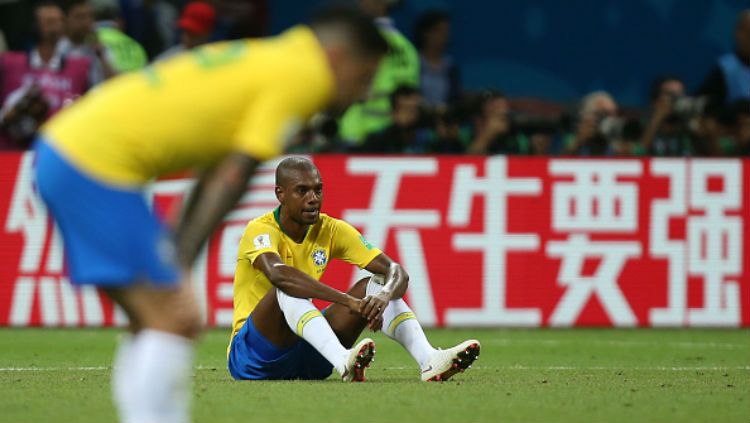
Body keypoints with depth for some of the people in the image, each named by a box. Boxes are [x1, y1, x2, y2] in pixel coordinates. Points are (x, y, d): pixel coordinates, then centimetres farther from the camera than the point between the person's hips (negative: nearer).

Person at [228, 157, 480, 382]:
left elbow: (395, 271, -7)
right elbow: (278, 273, -40)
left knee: (375, 285, -9)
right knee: (288, 289, -33)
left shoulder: (331, 230, 1)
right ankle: (344, 362, -57)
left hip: (307, 361, 6)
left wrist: (384, 297, -32)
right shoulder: (261, 230, -16)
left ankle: (429, 360, -31)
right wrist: (349, 301, -48)